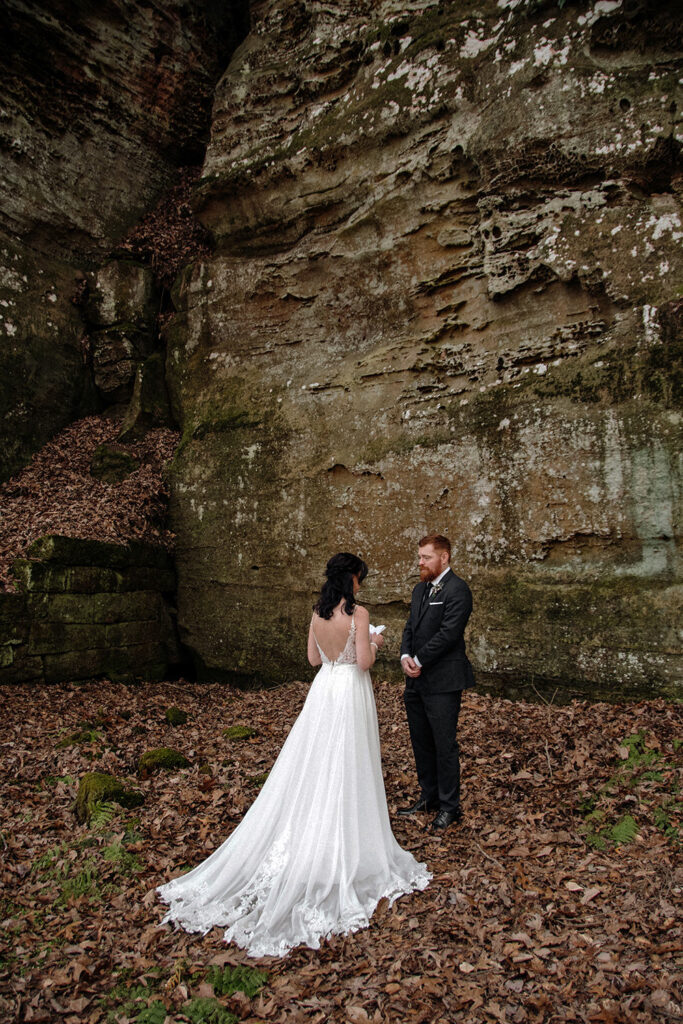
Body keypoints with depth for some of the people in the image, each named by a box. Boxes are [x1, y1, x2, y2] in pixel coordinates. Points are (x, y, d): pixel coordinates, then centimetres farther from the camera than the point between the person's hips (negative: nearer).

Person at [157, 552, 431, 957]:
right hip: (352, 693, -6)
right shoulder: (358, 613, -16)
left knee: (314, 769, 16)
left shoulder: (318, 613, 2)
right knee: (346, 774, 5)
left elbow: (314, 657, 10)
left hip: (323, 690, 6)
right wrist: (374, 644, 2)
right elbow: (364, 661, -18)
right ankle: (345, 853, 19)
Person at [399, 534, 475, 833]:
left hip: (443, 682, -8)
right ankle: (429, 797, 34)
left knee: (445, 745, 3)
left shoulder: (457, 590, -14)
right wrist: (405, 656, -4)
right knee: (421, 743, 18)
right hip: (417, 681, 9)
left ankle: (449, 807, 18)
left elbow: (448, 634, -20)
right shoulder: (420, 589, 14)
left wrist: (419, 661, -14)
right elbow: (410, 627, 13)